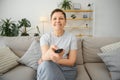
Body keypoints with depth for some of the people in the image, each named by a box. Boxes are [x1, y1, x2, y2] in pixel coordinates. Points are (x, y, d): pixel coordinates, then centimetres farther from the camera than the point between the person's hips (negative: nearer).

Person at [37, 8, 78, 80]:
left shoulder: (72, 37, -3)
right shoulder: (45, 37, -2)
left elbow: (71, 62, -6)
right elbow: (44, 57, -20)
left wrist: (55, 59, -22)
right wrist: (49, 54, -46)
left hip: (67, 69, -1)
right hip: (48, 67, 2)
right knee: (45, 64, -34)